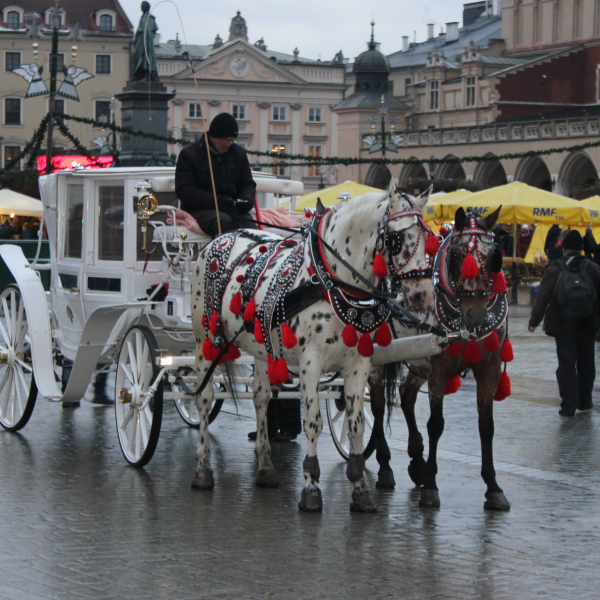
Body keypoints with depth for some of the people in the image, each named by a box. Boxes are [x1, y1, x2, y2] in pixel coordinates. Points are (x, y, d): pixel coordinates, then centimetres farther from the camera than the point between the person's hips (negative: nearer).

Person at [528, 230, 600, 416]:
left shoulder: (554, 269, -8)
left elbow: (542, 297, -9)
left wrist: (534, 321, -2)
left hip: (563, 325, -2)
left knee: (566, 363, 2)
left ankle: (569, 405, -4)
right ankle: (584, 400, 23)